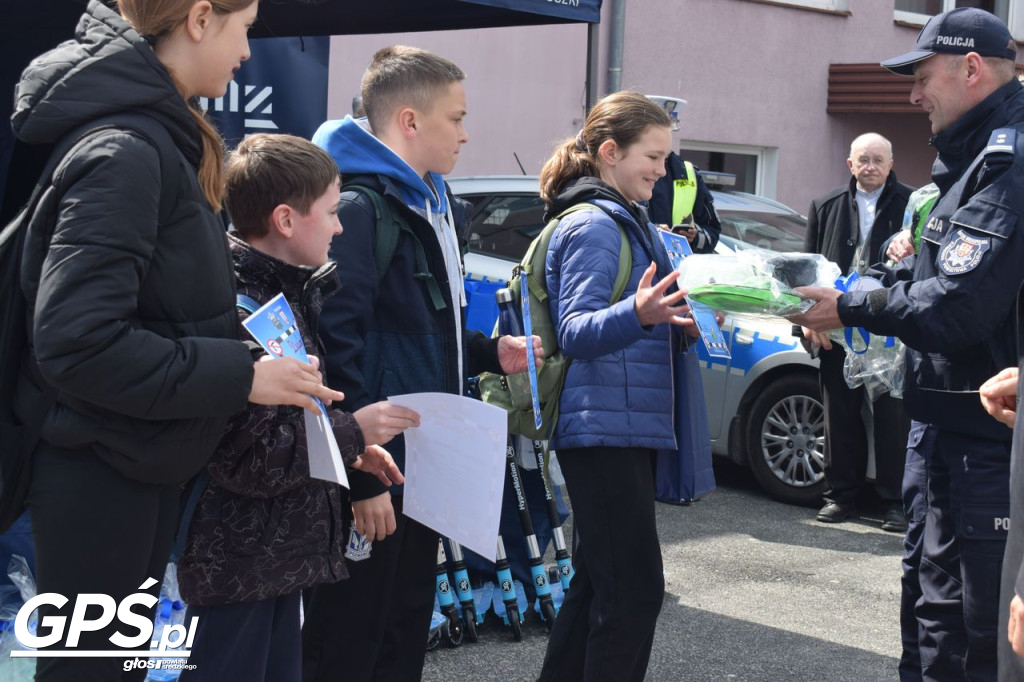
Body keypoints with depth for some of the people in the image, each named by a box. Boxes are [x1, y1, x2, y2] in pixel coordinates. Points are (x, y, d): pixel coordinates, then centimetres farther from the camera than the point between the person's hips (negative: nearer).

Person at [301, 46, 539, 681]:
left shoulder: (428, 204, 16)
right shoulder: (362, 207, -17)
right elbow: (340, 343, -24)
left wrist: (489, 354, 13)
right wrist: (363, 473, -25)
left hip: (422, 465, 10)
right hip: (373, 472, -10)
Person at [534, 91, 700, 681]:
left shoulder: (628, 222, 18)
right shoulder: (593, 226, -12)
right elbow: (575, 331, -22)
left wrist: (678, 319, 14)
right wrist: (637, 314, -38)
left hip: (630, 425, 10)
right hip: (604, 427, -10)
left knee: (601, 578, 15)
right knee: (636, 588, -9)